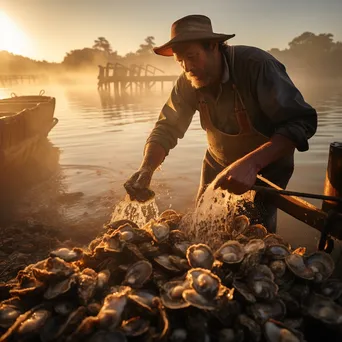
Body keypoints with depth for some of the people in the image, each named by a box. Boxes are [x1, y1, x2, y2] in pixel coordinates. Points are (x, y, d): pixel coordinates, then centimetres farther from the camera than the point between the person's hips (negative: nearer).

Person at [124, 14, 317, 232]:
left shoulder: (257, 65, -28)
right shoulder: (188, 82, -12)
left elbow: (301, 121, -32)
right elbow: (166, 129, -9)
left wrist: (251, 164, -46)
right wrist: (146, 169, -28)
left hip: (266, 163, -4)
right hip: (218, 164, 5)